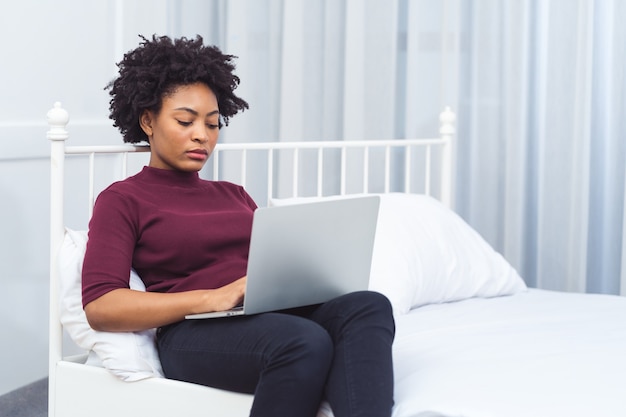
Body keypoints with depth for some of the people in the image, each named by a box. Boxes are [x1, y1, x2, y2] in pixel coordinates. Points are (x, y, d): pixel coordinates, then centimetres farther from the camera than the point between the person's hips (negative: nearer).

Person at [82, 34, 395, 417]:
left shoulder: (233, 195, 30)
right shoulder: (122, 201, 10)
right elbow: (100, 306, -4)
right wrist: (213, 298, -16)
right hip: (196, 331, -5)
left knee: (369, 306, -29)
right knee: (305, 342, -38)